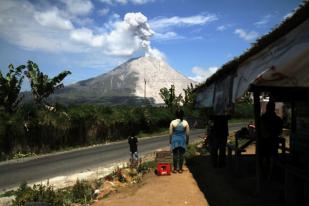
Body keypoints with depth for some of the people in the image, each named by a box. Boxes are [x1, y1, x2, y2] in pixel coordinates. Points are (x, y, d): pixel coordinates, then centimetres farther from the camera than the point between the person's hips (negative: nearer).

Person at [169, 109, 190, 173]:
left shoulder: (173, 122, -10)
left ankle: (175, 169, 16)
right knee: (181, 155, 10)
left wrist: (170, 141, 7)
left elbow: (170, 133, -6)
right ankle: (180, 169, 18)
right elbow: (187, 134, -2)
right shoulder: (185, 122, -6)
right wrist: (187, 141, 10)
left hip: (175, 140, -1)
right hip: (182, 140, 1)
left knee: (175, 155, 9)